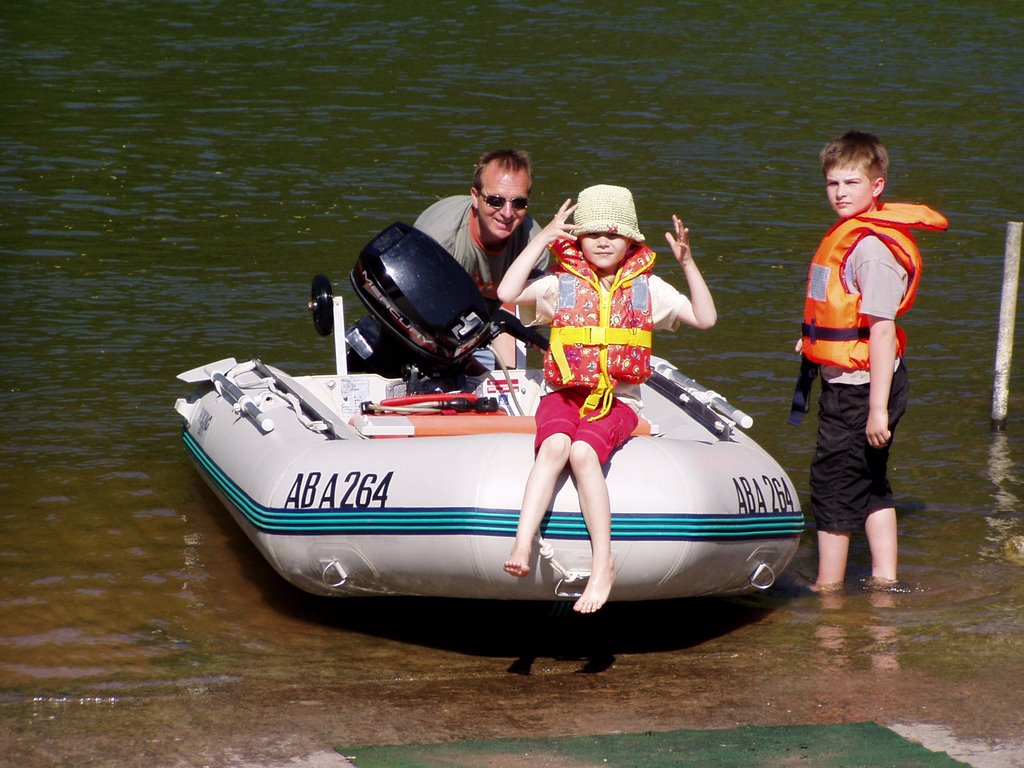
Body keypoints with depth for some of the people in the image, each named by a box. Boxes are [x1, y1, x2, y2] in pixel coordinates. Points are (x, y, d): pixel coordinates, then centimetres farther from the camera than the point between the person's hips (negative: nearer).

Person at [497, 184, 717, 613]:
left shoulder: (647, 288, 11)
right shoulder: (561, 285, 8)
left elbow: (705, 319, 6)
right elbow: (507, 294, -8)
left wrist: (687, 264, -3)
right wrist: (542, 239, -5)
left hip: (618, 402, -1)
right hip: (563, 395, 1)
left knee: (583, 452, -32)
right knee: (554, 445, -34)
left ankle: (602, 563, -32)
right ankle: (521, 544, -45)